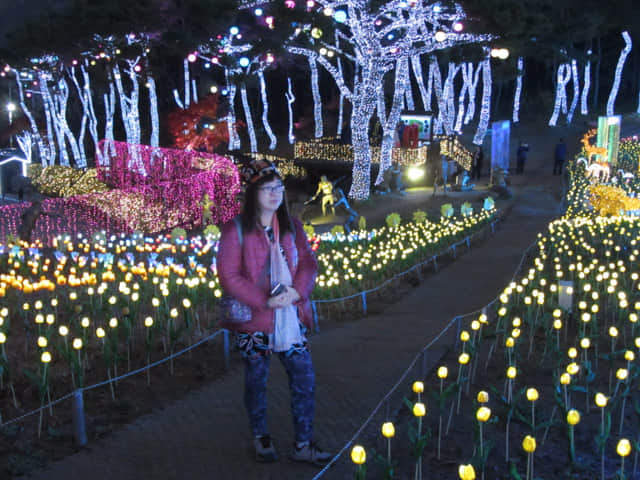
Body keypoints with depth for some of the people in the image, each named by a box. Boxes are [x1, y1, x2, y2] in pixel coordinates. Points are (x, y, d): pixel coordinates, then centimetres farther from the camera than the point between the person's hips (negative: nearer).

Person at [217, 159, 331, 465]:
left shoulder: (291, 226, 6)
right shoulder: (236, 230, -9)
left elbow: (308, 262, 4)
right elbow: (229, 275, -13)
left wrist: (297, 291, -15)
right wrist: (264, 301, -19)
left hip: (291, 319, 4)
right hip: (253, 322, -4)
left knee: (304, 379, 3)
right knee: (256, 381, 11)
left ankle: (303, 444, 17)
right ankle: (261, 439, 31)